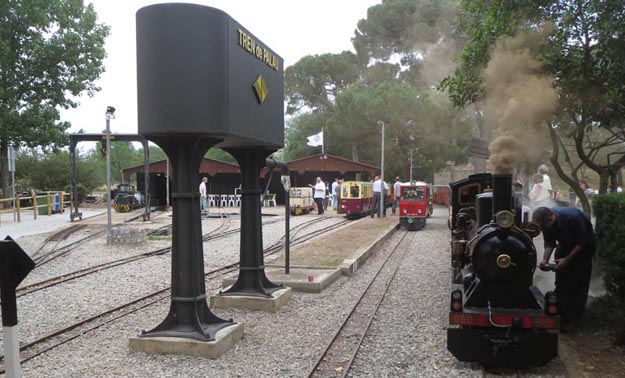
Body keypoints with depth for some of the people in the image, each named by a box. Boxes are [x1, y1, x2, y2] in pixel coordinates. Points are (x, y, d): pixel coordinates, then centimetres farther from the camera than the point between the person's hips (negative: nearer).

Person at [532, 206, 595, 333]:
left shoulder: (573, 217, -38)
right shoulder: (546, 221, -21)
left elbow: (583, 242, -26)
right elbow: (549, 243, -8)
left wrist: (567, 259, -26)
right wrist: (545, 260, -24)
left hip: (583, 247, -5)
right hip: (565, 245, 5)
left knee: (577, 284, -6)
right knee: (560, 282, 6)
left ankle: (572, 321, 1)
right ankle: (559, 315, 16)